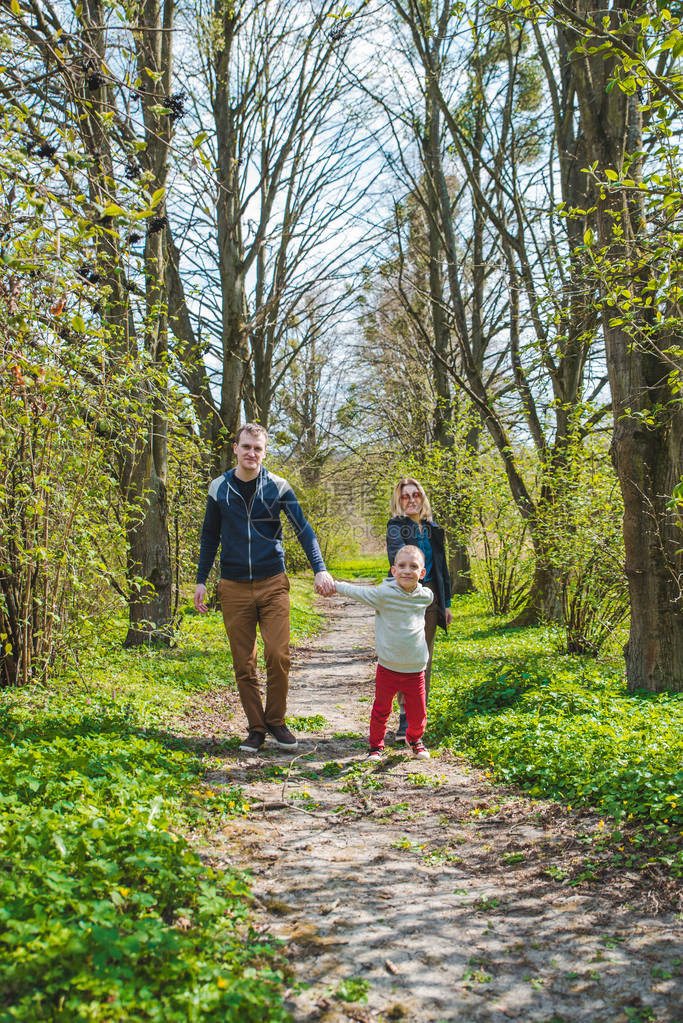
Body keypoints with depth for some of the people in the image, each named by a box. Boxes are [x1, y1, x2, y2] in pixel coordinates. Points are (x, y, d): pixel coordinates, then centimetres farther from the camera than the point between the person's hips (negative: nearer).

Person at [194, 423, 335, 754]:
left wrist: (320, 569, -15)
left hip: (273, 583, -1)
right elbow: (210, 537, 13)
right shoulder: (219, 488, 5)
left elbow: (303, 529, -3)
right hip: (234, 587, 1)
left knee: (278, 655, -8)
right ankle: (256, 729, 15)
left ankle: (276, 722, 12)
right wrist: (201, 580, 9)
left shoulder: (277, 487, 0)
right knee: (243, 664, 3)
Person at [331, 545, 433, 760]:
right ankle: (376, 744, 33)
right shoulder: (383, 594, -12)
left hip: (415, 670, 2)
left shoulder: (425, 597, -1)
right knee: (381, 711, 9)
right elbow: (357, 592, 1)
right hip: (387, 668, -2)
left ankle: (414, 739, 39)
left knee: (418, 714, 9)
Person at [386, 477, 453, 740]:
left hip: (431, 598, 5)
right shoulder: (396, 526, -1)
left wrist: (446, 603, 15)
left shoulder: (432, 529, 14)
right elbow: (397, 556, -23)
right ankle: (405, 716, -3)